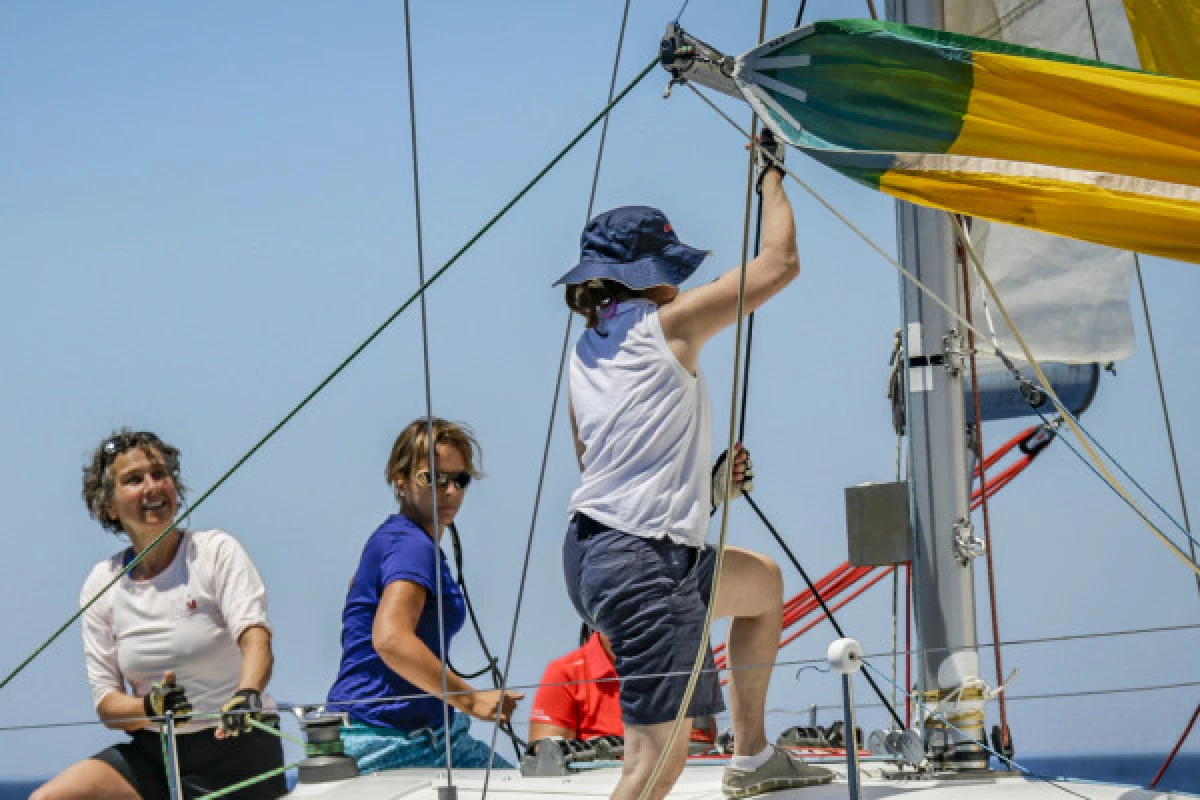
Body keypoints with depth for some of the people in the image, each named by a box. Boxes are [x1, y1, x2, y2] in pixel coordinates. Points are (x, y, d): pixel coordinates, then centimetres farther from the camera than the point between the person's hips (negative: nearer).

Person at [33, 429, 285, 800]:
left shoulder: (217, 551, -4)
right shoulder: (101, 585, 5)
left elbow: (255, 636, -20)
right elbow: (106, 704, 2)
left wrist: (247, 693, -42)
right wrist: (152, 707, -21)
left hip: (238, 748, -3)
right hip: (153, 753, 3)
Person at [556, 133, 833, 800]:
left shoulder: (584, 353, 15)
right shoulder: (668, 325, -7)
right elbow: (780, 264, -2)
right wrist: (771, 175, 13)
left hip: (595, 546, 9)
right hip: (644, 564, -9)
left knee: (764, 580, 33)